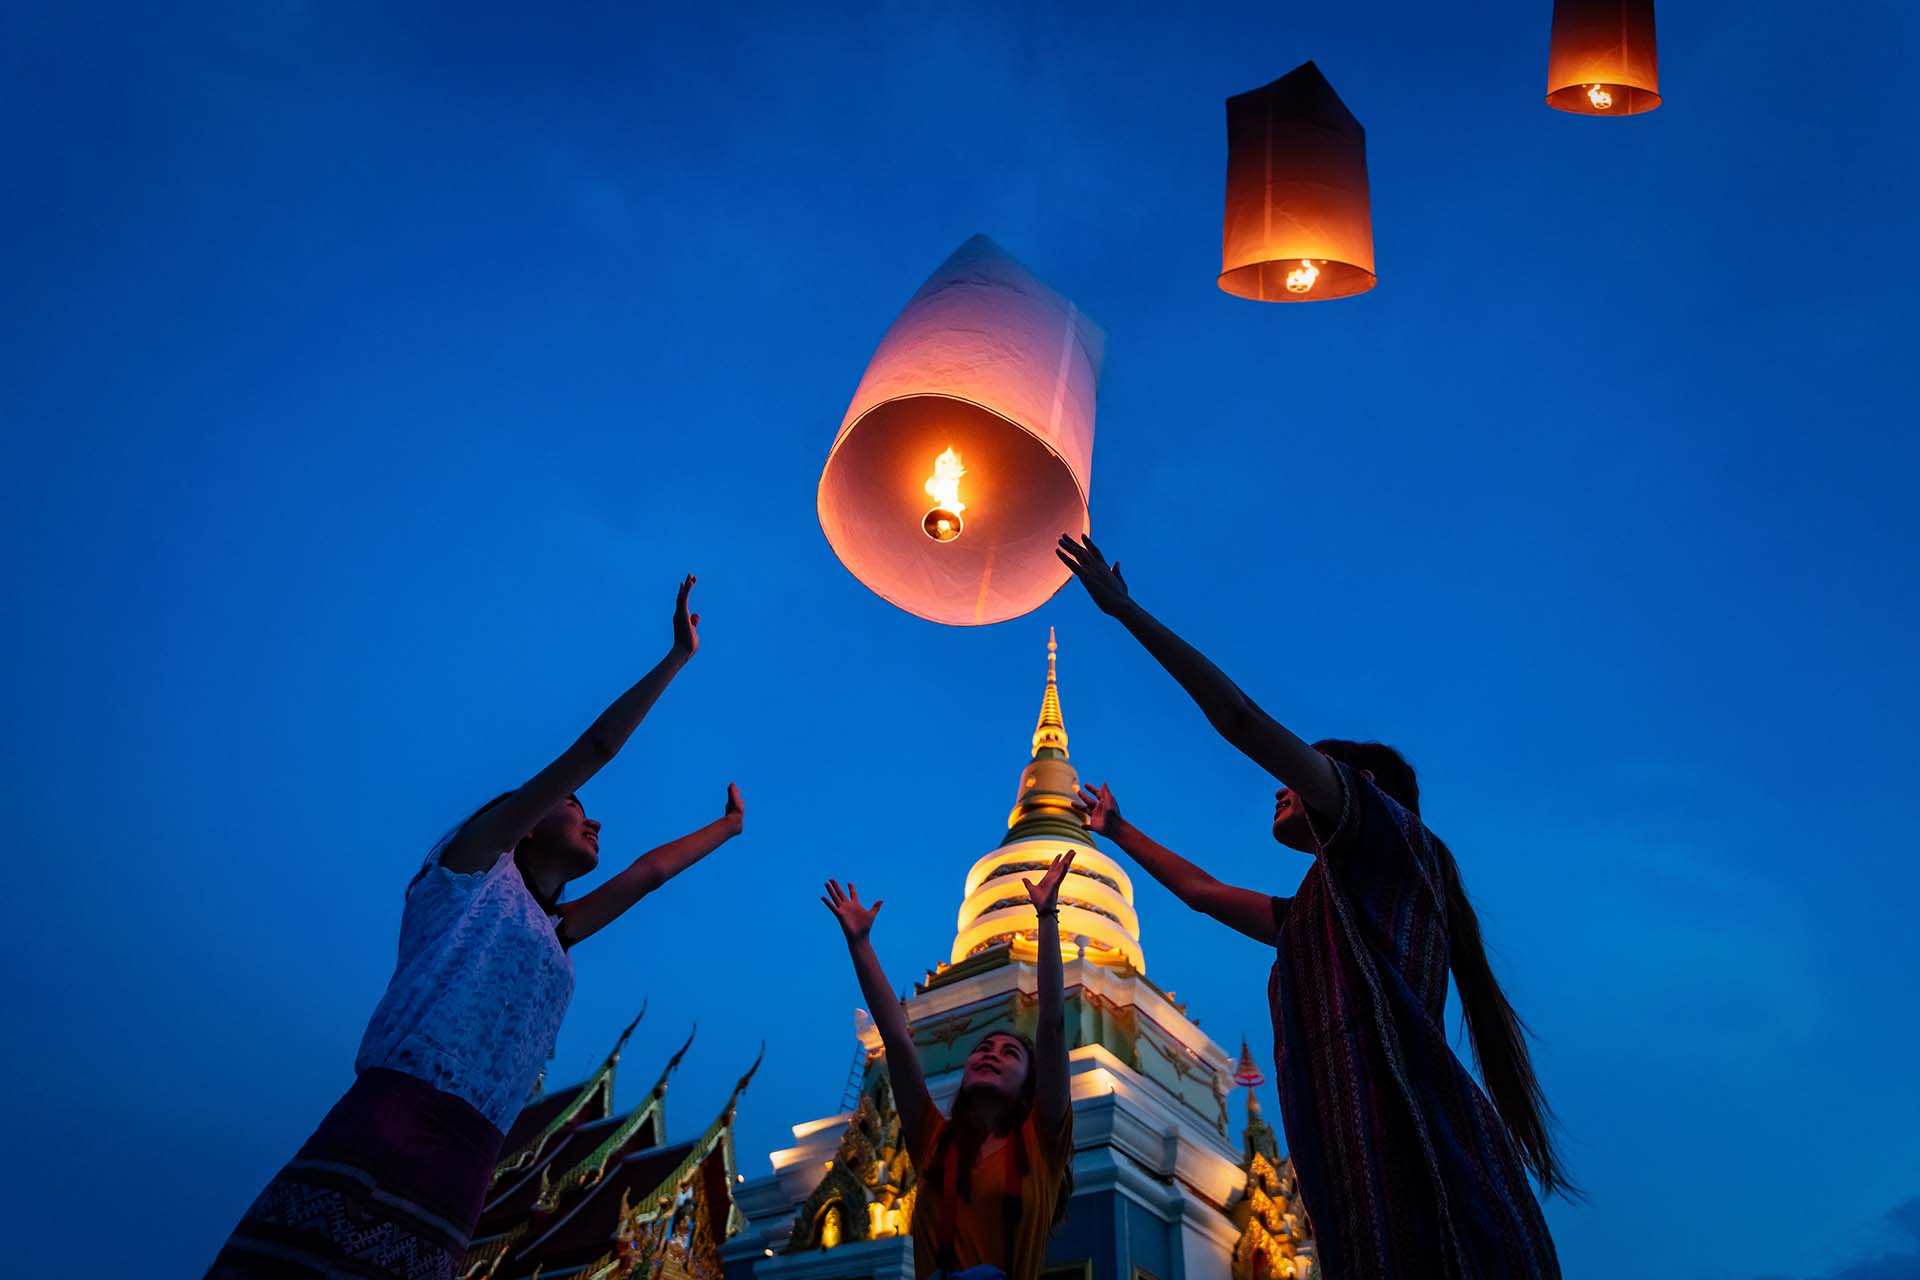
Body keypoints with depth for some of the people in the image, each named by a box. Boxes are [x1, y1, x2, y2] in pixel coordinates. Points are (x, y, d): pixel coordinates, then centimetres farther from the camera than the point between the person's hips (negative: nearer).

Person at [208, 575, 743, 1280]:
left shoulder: (553, 933, 31)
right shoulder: (476, 861, 14)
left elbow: (649, 871, 44)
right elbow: (593, 750, 13)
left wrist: (727, 825, 56)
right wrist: (677, 655, 17)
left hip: (464, 1169, 7)